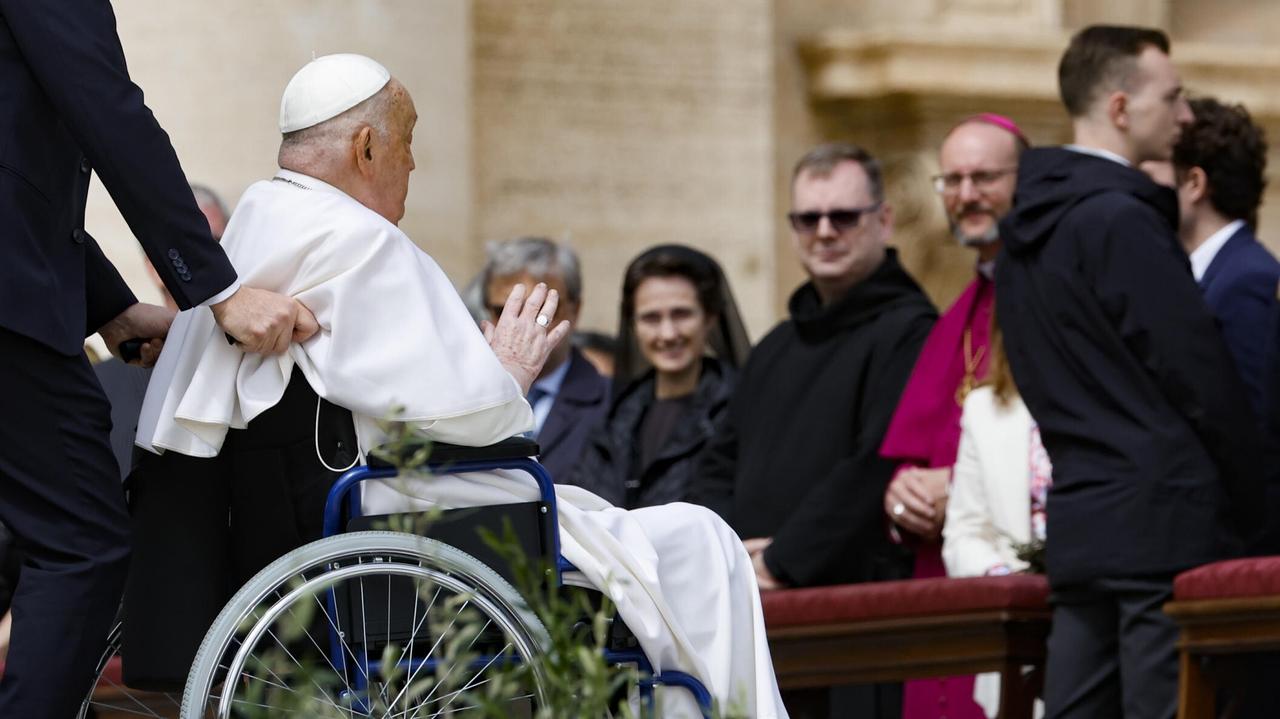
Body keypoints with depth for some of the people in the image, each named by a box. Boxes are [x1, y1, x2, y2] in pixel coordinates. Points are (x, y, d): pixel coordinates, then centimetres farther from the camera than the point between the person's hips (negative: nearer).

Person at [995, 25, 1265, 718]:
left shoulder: (1026, 227, 15)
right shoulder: (1120, 219, -12)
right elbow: (1199, 375, -12)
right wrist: (1252, 510, -2)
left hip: (1076, 524, 9)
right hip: (1163, 521, -9)